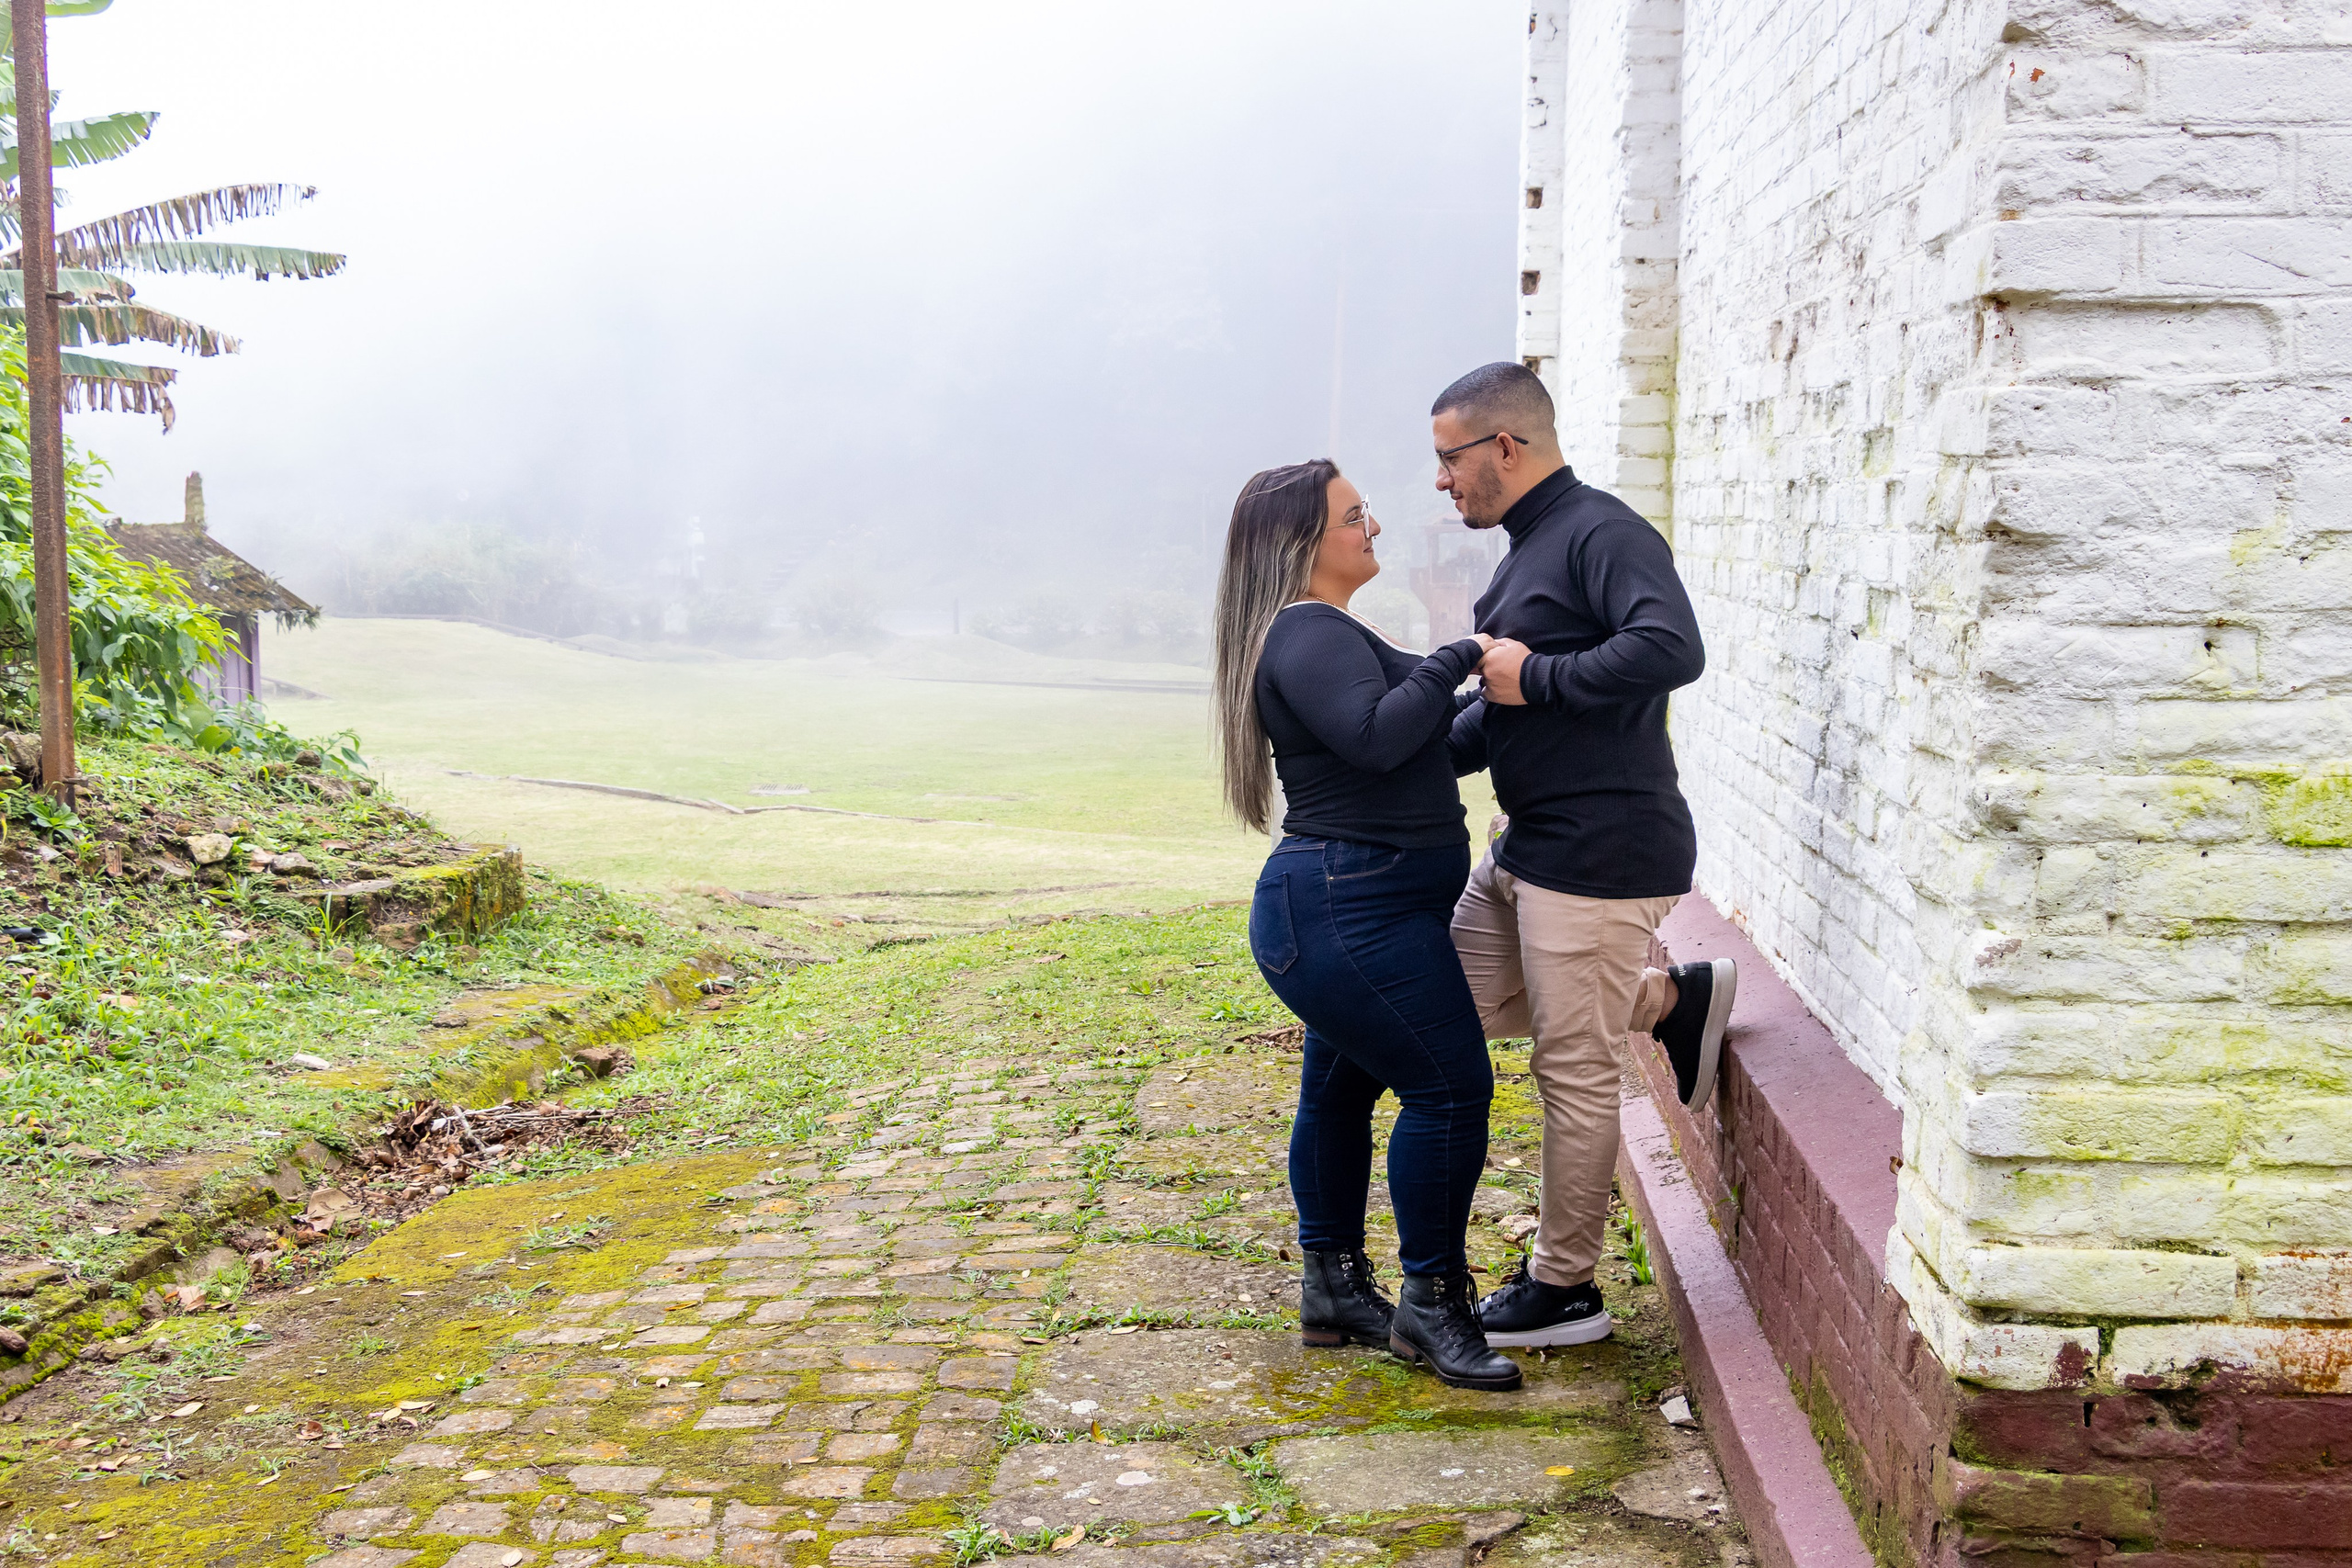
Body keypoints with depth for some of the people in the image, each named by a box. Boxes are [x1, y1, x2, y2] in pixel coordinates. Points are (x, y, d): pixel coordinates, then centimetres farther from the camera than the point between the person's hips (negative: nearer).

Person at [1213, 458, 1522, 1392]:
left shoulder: (1319, 632, 19)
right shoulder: (1309, 635, -15)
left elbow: (1409, 744, 24)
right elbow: (1377, 736, -29)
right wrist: (1455, 663, -19)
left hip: (1339, 905, 11)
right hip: (1353, 910, -11)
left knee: (1342, 1085, 15)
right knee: (1449, 1085, -9)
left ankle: (1334, 1291, 25)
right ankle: (1430, 1305, 0)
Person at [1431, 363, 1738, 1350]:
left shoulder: (1602, 533, -15)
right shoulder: (1527, 551, 16)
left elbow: (1673, 649, -33)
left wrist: (1535, 676, -23)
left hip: (1601, 851, -10)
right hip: (1527, 850, 10)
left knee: (1574, 1069, 0)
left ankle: (1563, 1289, 15)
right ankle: (1673, 1000, 22)